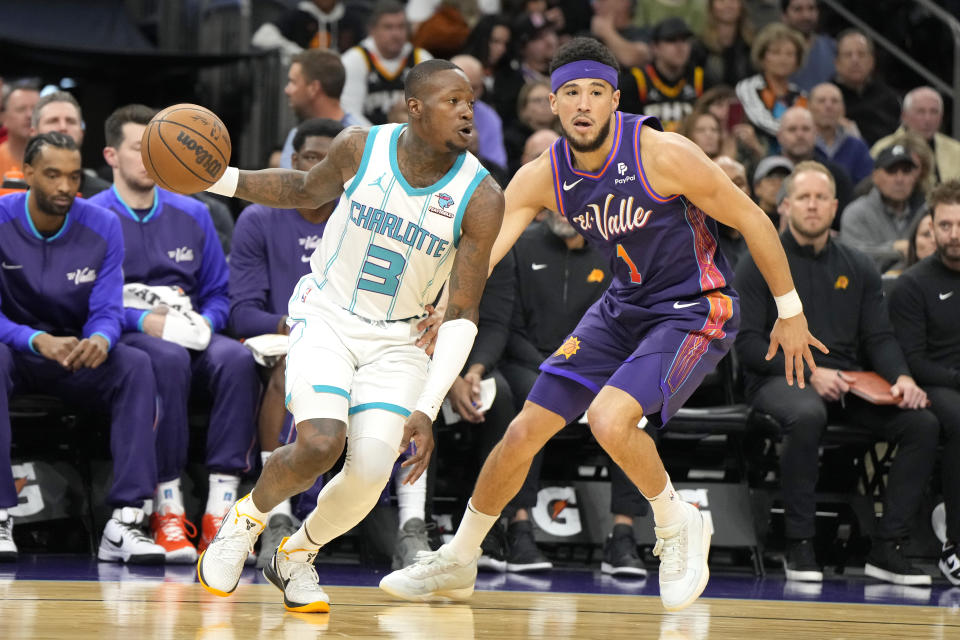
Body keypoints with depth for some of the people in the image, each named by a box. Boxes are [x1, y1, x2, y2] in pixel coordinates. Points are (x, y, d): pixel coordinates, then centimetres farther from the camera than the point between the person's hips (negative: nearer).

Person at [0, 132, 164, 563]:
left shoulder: (101, 227, -6)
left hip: (78, 354, 3)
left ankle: (125, 521, -32)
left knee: (136, 366, -26)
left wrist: (100, 340, -33)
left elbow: (107, 312, -7)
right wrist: (39, 341, -35)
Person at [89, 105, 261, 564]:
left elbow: (220, 293, 19)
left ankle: (220, 507, -35)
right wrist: (144, 321, -17)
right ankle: (167, 507, -35)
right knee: (167, 359, -38)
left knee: (237, 358, -30)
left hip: (190, 336, 4)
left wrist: (206, 322, -4)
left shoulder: (192, 215, 17)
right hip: (124, 338, -4)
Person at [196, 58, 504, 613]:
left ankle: (297, 556, 12)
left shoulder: (481, 197, -15)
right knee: (320, 444, -25)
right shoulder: (361, 148, -12)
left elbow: (462, 315, -14)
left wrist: (427, 409, -23)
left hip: (395, 340, 1)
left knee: (372, 471, -19)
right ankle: (247, 519, 6)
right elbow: (307, 191, 12)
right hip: (326, 317, -1)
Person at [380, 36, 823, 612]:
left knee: (610, 418, -30)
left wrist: (790, 312, -6)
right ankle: (457, 562, 25)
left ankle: (679, 526, -3)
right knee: (524, 432, 5)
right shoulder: (541, 177, -10)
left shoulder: (663, 155, -24)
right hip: (624, 306, 6)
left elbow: (751, 220, -13)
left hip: (698, 310, -6)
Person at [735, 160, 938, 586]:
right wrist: (809, 372, -18)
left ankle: (887, 548, -16)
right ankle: (799, 546, -29)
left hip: (849, 381, 5)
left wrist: (901, 377, -10)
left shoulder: (858, 268, 17)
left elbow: (880, 338, 13)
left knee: (922, 423, -20)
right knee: (807, 415, -41)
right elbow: (747, 343, -5)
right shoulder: (760, 264, 3)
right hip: (778, 379, -5)